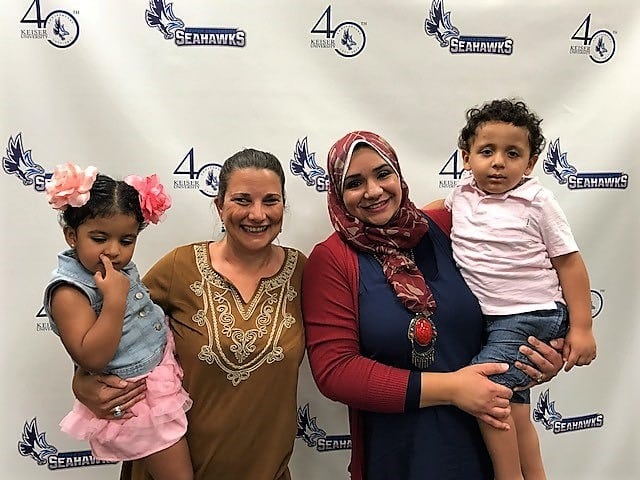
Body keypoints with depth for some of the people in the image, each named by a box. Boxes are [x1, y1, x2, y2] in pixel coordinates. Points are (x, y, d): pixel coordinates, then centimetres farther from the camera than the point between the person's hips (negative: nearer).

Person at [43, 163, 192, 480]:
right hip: (134, 399, -7)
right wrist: (114, 298, -33)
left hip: (164, 376, 7)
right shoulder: (68, 291, -23)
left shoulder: (122, 270, 3)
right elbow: (92, 358, -31)